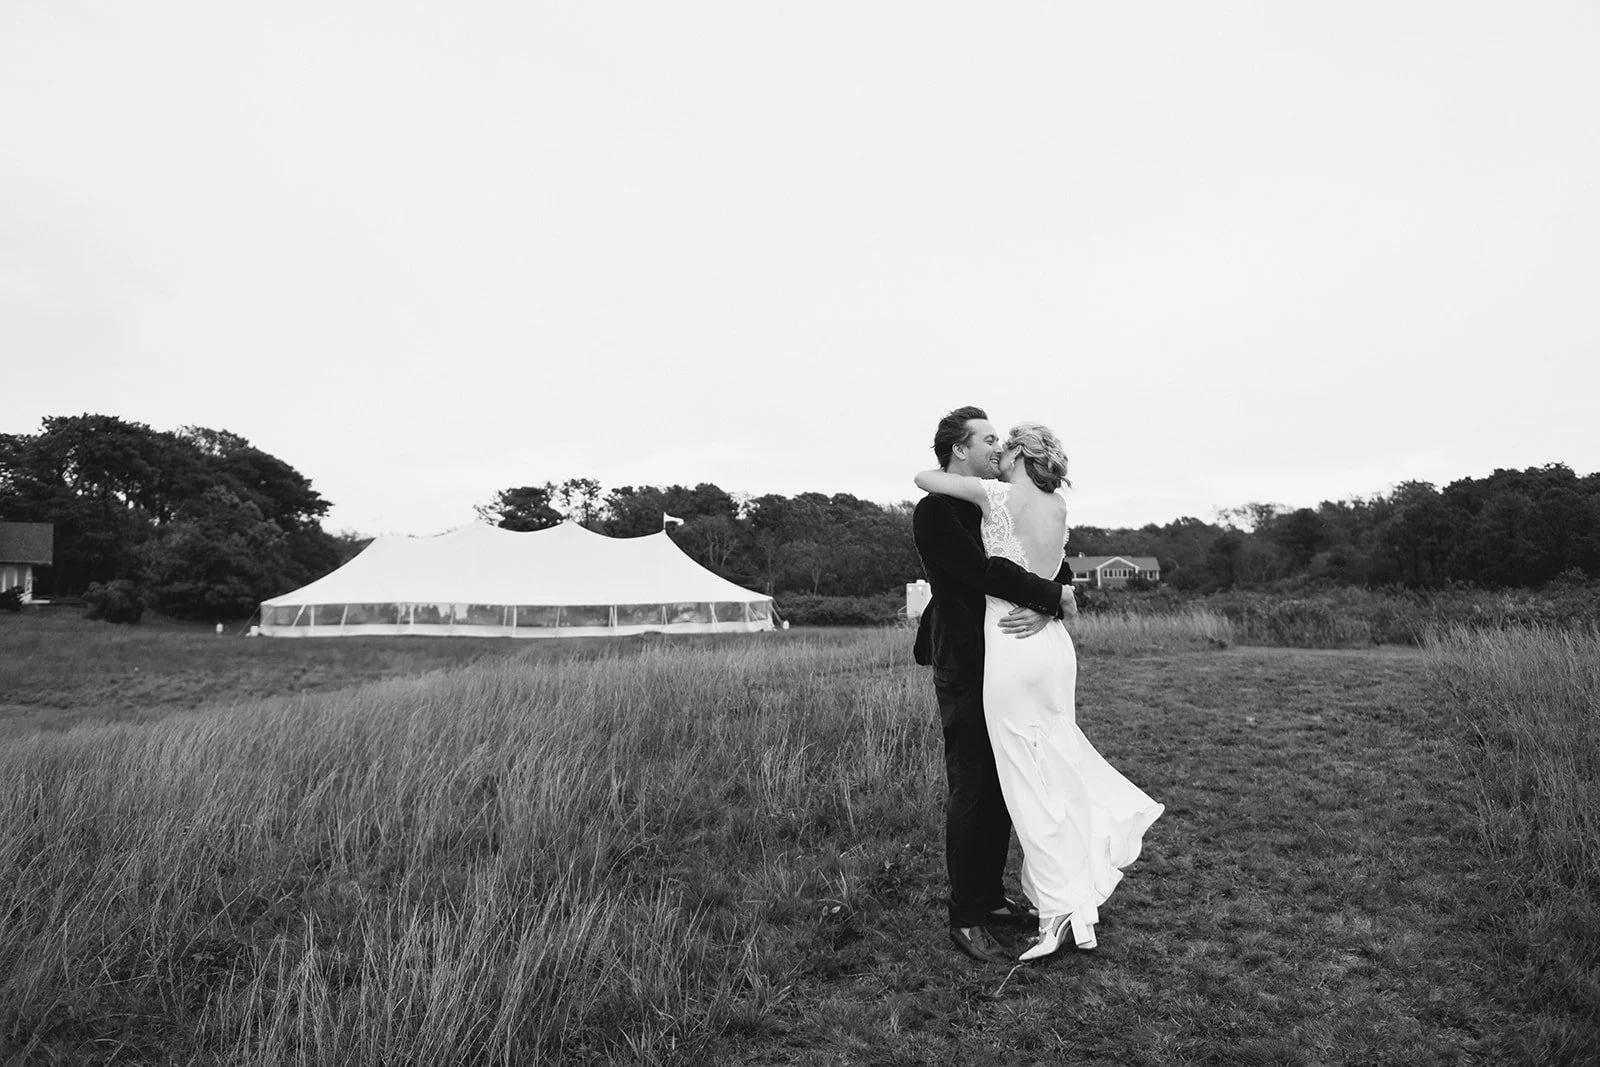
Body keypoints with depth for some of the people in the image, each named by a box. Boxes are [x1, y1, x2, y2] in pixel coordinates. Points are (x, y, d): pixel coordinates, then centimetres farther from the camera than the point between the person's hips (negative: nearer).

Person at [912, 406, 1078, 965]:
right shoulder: (934, 512, -11)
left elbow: (1055, 565, 8)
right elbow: (985, 571, -23)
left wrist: (1045, 607, -13)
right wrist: (1055, 597, -13)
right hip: (965, 672, -8)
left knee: (1001, 789, 13)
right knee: (970, 793, -1)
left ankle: (992, 899, 26)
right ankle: (966, 920, 9)